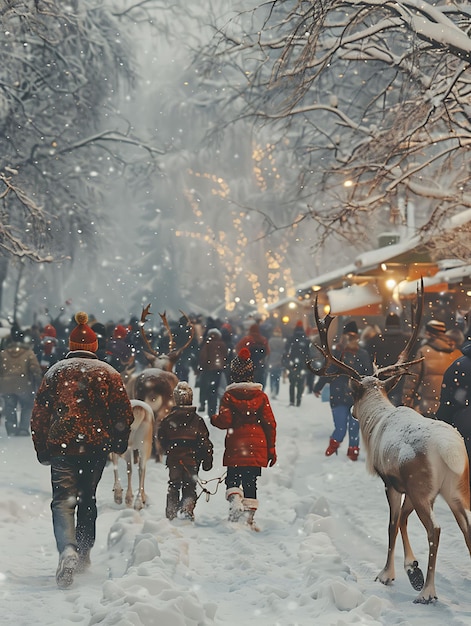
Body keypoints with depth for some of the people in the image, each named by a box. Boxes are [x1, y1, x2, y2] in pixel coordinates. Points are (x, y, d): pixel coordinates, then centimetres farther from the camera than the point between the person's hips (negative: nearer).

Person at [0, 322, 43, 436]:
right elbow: (36, 369, -8)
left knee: (9, 408, 12)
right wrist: (39, 383, 3)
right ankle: (23, 429, 3)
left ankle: (11, 429, 4)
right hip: (24, 386, -2)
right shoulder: (28, 352, -7)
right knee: (27, 407, 12)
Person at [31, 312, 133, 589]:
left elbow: (39, 414, 3)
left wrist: (42, 450, 10)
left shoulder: (56, 371, 5)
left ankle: (68, 550, -30)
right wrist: (119, 444, 18)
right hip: (97, 445, 2)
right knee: (87, 498, 19)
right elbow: (124, 412, 5)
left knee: (63, 500, -6)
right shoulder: (109, 373, 6)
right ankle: (84, 555, 24)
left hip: (62, 445, -2)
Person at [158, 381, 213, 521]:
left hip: (173, 459, 1)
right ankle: (187, 510, -14)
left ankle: (171, 513, 7)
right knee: (189, 488, 5)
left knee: (173, 487, 13)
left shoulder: (168, 419, -2)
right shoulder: (197, 419, -4)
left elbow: (162, 438, 7)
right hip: (192, 459, -1)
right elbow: (205, 441, -2)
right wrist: (207, 461, 5)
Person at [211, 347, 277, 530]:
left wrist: (213, 419, 13)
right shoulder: (261, 396, 2)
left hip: (235, 448, -2)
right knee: (251, 482, 8)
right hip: (257, 447, 2)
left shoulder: (229, 395, -3)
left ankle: (235, 500, -19)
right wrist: (271, 449, 8)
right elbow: (270, 423, 1)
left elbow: (225, 421, -10)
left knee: (233, 479, 9)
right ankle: (250, 515, 2)